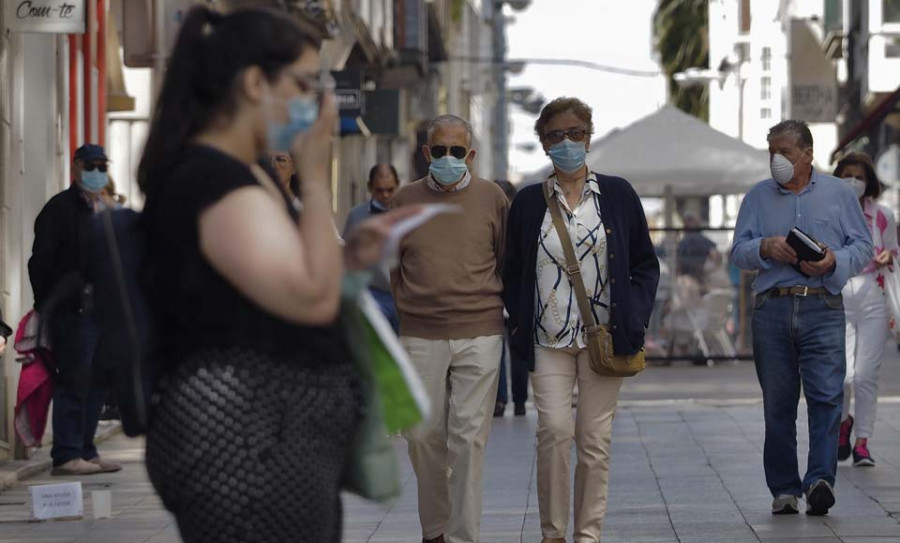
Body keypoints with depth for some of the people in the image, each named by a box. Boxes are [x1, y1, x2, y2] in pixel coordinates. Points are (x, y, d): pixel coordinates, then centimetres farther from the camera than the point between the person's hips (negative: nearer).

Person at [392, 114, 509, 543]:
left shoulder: (491, 198, 4)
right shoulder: (405, 200, 7)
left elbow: (508, 264, 12)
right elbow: (391, 268, 16)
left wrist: (513, 316, 10)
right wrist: (400, 316, 12)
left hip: (479, 335, -2)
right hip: (419, 337, 2)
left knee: (469, 438, -4)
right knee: (424, 435, 4)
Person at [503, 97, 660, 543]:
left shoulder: (617, 195, 5)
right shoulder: (528, 202, 6)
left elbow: (645, 265, 10)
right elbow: (512, 272, 13)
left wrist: (634, 319, -2)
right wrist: (520, 320, 0)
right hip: (549, 340, 0)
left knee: (595, 440, 1)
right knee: (554, 431, -12)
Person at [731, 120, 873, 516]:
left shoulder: (838, 194, 11)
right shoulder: (758, 197, 15)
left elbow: (862, 247, 8)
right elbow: (738, 250, 11)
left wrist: (834, 261, -12)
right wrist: (766, 248, -10)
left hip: (822, 308, -2)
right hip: (772, 308, 2)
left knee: (826, 394, -15)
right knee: (777, 404, 2)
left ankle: (820, 480, -21)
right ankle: (784, 489, 8)